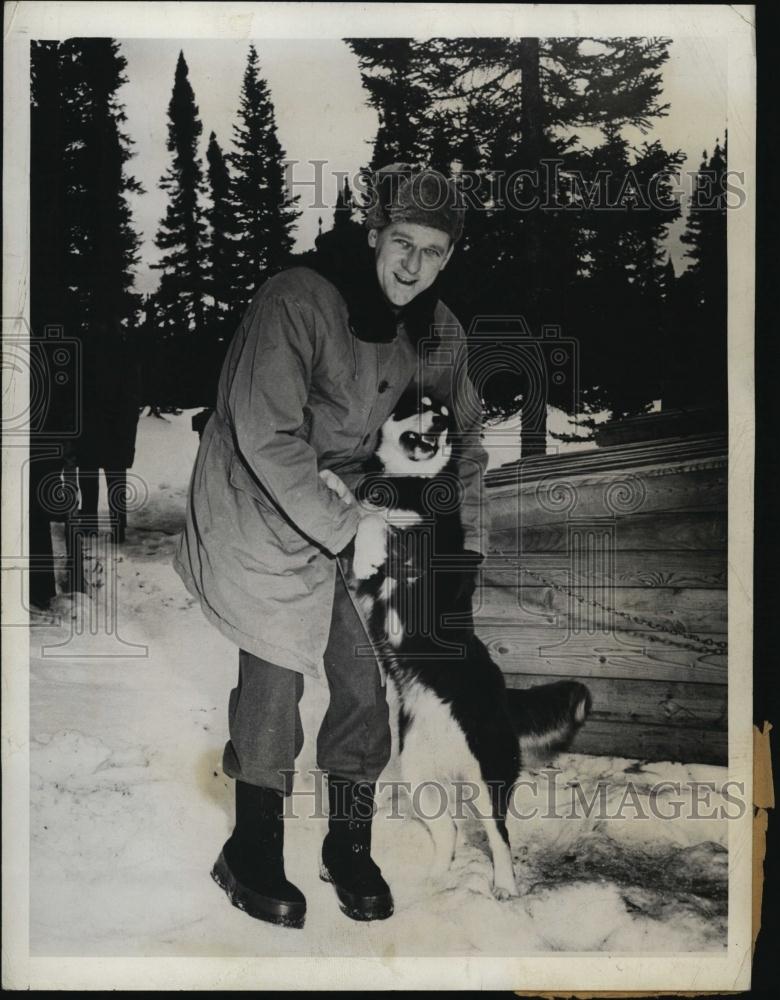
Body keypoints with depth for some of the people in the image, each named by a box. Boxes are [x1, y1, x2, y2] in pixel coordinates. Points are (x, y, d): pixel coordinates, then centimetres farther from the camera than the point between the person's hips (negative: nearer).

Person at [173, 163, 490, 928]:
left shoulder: (438, 333, -2)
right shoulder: (297, 302, -23)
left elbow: (462, 438, 13)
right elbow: (266, 438, -26)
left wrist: (470, 545, 8)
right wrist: (347, 526, -22)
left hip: (350, 510, 6)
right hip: (260, 509, -6)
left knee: (370, 677, 2)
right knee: (276, 675, -8)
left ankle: (349, 845, 23)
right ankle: (253, 856, 14)